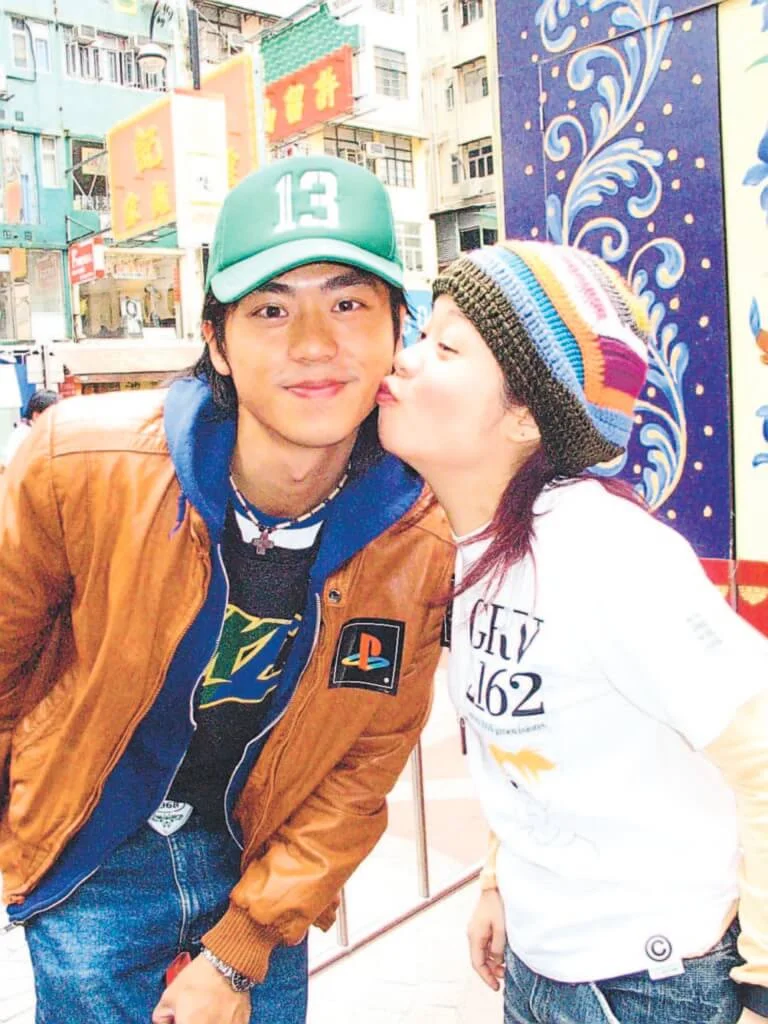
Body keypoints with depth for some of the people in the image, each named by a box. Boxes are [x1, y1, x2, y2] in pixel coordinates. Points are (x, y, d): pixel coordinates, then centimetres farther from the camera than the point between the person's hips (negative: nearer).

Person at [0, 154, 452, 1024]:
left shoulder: (420, 542, -20)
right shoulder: (84, 462, -25)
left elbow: (365, 766, -10)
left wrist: (241, 951, -8)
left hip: (262, 864, 2)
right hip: (92, 859, -1)